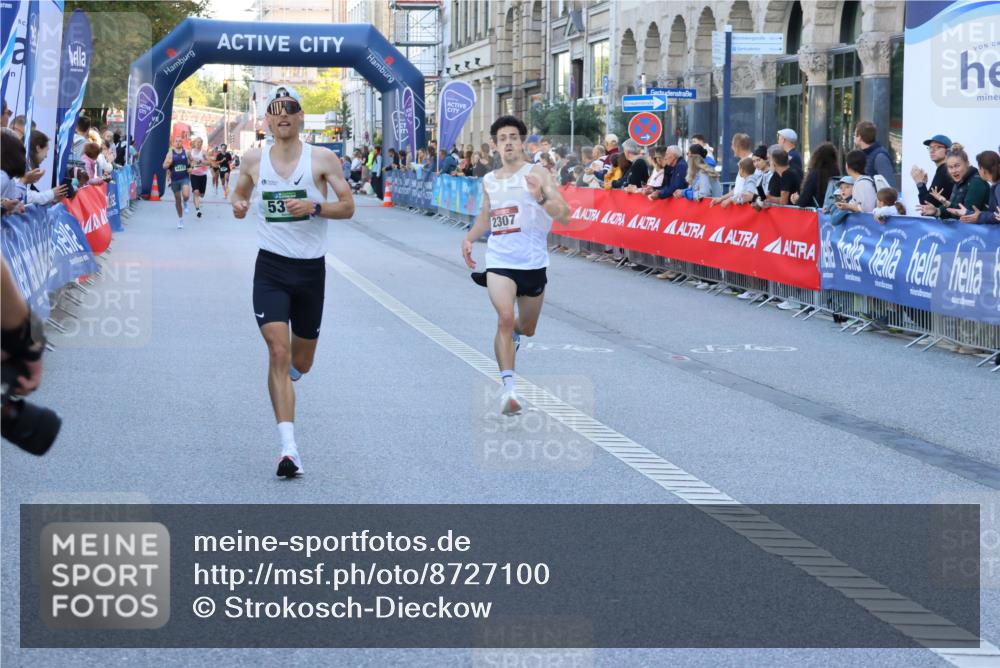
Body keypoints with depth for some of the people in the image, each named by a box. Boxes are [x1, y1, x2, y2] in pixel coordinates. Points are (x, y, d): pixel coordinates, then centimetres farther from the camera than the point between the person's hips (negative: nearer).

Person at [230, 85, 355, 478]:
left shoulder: (323, 159, -2)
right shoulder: (254, 160, 3)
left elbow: (347, 207, -4)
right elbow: (239, 192, 20)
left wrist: (314, 207, -22)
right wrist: (238, 205, -4)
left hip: (311, 269, 1)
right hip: (271, 267, -1)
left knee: (300, 362, 12)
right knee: (278, 351, -17)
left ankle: (283, 383, 52)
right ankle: (288, 447, -21)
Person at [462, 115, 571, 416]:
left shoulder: (536, 173, -7)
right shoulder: (489, 181, 8)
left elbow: (564, 216, -16)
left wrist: (540, 198, -33)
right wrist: (469, 238, 12)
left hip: (533, 262, -1)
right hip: (499, 260, 1)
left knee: (526, 329, 17)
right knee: (505, 319, -22)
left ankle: (513, 333, 55)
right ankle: (508, 388, -24)